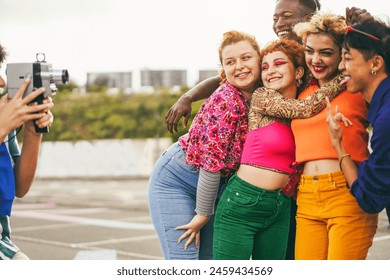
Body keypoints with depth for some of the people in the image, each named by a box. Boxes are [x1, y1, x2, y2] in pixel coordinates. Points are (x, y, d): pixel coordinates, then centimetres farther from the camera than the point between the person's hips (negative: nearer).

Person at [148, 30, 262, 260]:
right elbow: (212, 161, -22)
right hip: (175, 181, -7)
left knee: (210, 258, 6)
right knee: (185, 261, -11)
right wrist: (203, 214, -15)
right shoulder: (226, 101, -25)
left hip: (208, 187, 7)